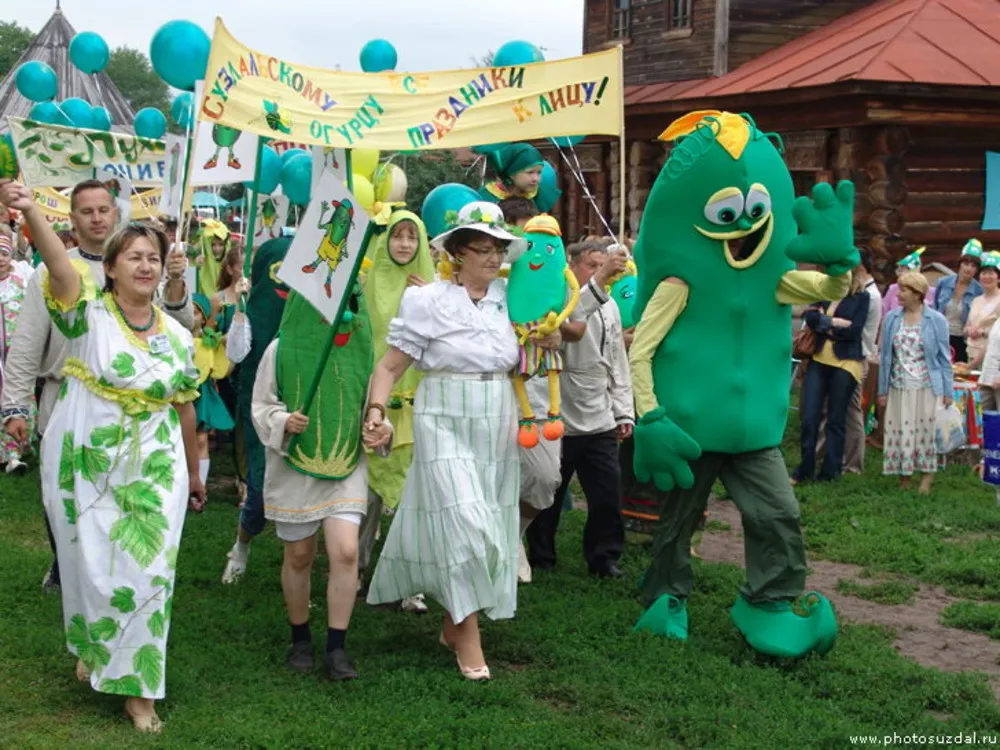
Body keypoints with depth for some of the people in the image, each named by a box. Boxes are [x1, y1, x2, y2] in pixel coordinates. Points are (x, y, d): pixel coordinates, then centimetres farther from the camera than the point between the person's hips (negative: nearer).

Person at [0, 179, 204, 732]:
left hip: (153, 471, 2)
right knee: (92, 567, 9)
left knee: (148, 573, 0)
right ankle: (91, 647, 39)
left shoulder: (176, 335, 4)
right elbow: (60, 265, -27)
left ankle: (136, 687, 14)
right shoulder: (89, 316, -7)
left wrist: (193, 472, 20)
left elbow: (185, 407, 13)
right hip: (84, 465, -2)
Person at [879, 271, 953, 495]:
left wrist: (947, 391, -2)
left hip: (927, 388, -3)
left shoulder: (936, 321, -3)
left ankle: (927, 475, 13)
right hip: (899, 388, 3)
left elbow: (944, 357, 1)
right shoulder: (892, 318, 4)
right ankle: (904, 477, 13)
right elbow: (886, 356, 9)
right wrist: (882, 389, 7)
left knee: (925, 432, -1)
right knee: (899, 433, 3)